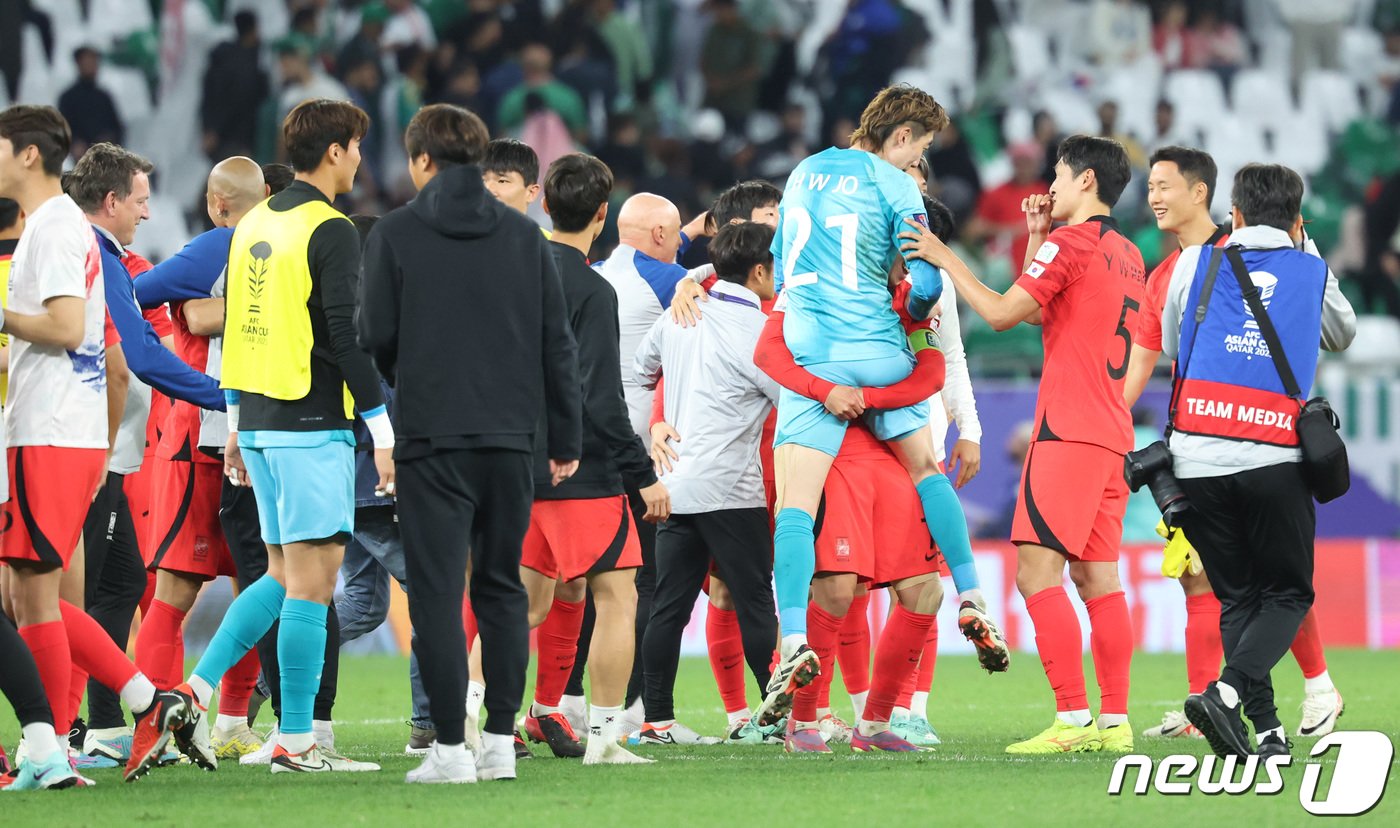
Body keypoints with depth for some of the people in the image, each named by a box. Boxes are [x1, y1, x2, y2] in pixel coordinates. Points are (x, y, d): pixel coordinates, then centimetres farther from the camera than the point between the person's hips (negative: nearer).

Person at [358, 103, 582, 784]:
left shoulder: (395, 234, -2)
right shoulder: (524, 235, 8)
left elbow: (376, 335, -2)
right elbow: (557, 341, 7)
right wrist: (567, 438, 13)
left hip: (431, 437, -3)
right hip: (510, 435, 3)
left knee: (437, 591, -1)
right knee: (501, 587, 12)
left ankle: (450, 746, -5)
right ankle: (501, 740, 9)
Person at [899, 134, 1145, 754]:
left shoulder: (1071, 242, -9)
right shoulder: (1127, 255, 18)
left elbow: (1002, 312, -8)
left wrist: (946, 260, 1)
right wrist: (1037, 237, 25)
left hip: (1068, 432, -9)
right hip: (1111, 435, 9)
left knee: (1038, 570, -10)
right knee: (1095, 575, 8)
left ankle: (1073, 719, -17)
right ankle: (1114, 721, 4)